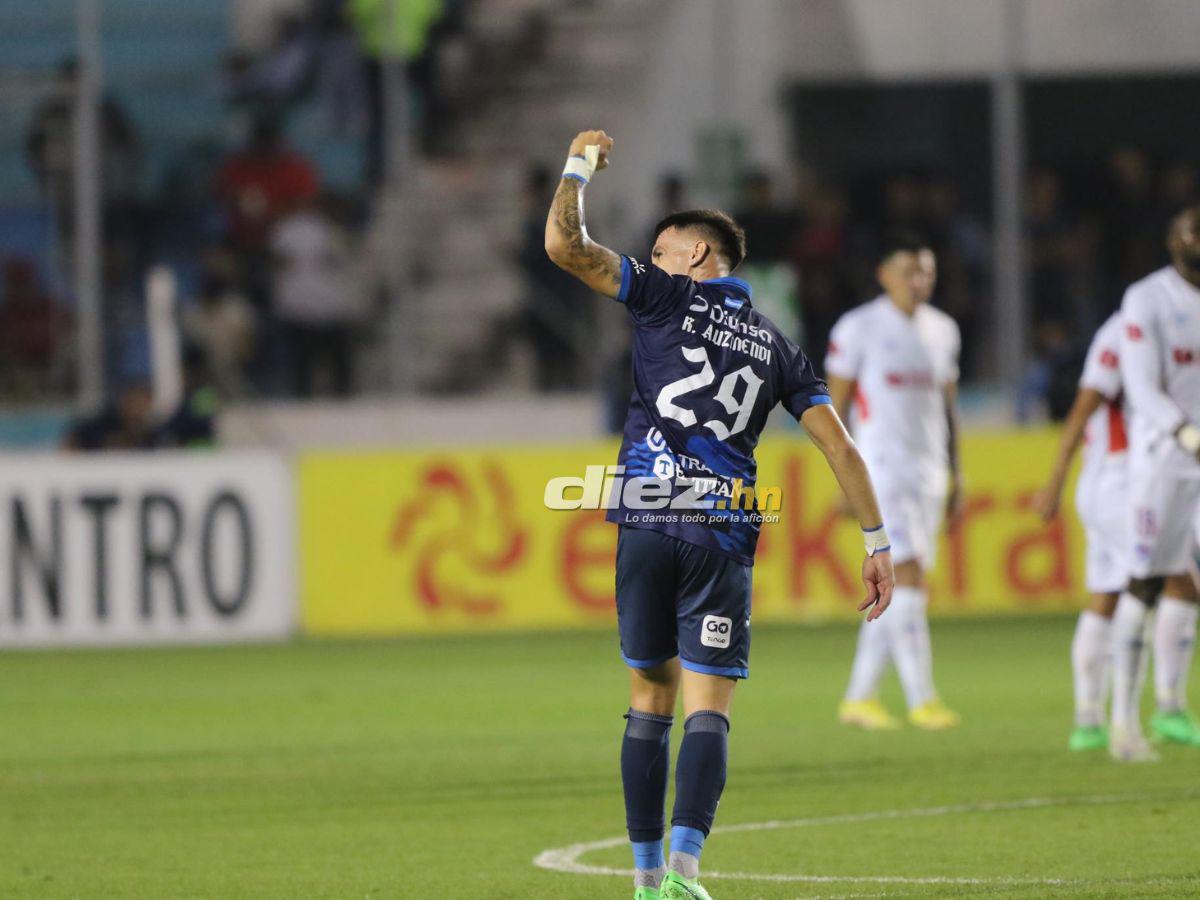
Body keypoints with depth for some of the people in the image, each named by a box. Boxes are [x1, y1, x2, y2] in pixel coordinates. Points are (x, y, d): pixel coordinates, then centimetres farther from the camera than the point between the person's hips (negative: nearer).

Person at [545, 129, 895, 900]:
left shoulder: (668, 296, 7)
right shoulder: (775, 345, 16)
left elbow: (564, 244, 1)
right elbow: (839, 446, 9)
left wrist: (580, 165, 17)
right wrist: (877, 544, 11)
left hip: (646, 526, -1)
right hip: (723, 535, 1)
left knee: (650, 700, 10)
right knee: (709, 710, -3)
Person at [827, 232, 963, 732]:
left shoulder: (942, 330, 14)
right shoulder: (859, 328, -4)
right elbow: (835, 408, -3)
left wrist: (955, 475, 17)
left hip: (930, 473, 6)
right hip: (883, 472, -6)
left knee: (894, 593, 6)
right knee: (908, 579, -15)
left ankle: (859, 697, 14)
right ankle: (921, 700, -16)